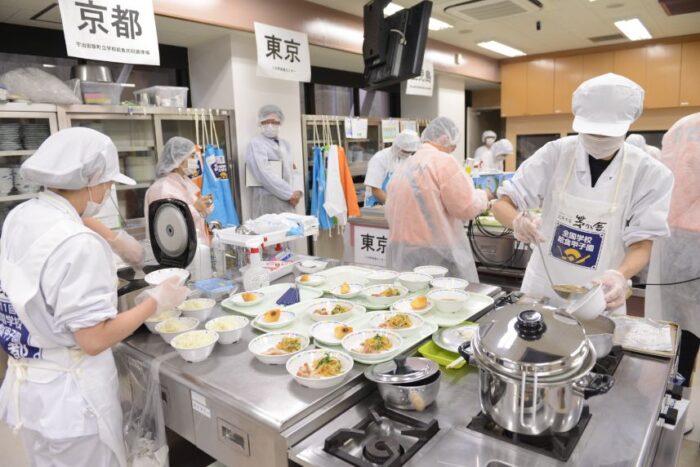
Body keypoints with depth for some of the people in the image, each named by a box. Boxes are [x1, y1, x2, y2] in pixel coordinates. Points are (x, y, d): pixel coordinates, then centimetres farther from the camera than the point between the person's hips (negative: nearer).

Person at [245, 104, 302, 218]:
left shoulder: (285, 145, 18)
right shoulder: (256, 144, -5)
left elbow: (293, 170, 16)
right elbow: (265, 174, -16)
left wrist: (297, 191, -4)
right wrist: (290, 193, -14)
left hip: (287, 201, 7)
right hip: (268, 201, -7)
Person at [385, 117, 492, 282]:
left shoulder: (403, 166, 12)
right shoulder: (443, 161, -10)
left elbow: (389, 212, 16)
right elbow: (466, 207, -11)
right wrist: (482, 196, 8)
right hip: (436, 253, -7)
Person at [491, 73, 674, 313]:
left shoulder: (652, 174, -11)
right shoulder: (555, 154, -11)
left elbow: (640, 245, -9)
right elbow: (501, 205, -10)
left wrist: (619, 276, -30)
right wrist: (518, 221, -33)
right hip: (542, 289, 1)